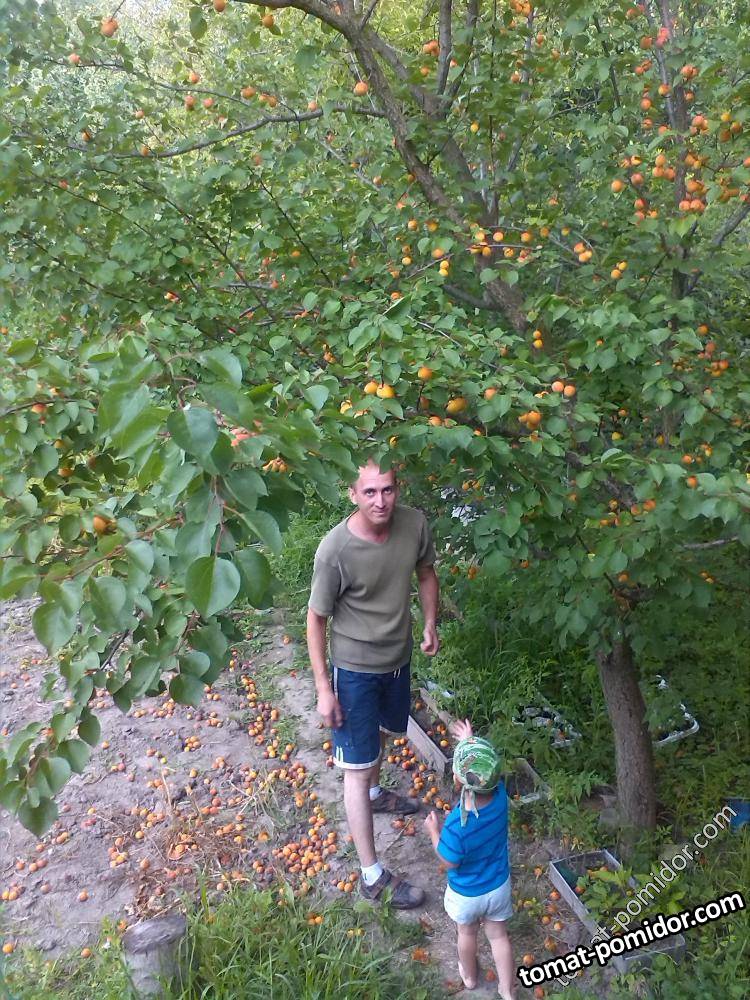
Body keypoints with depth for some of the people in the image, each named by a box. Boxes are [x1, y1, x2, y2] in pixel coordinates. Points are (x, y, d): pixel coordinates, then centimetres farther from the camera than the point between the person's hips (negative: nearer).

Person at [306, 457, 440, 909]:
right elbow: (317, 618, -17)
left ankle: (375, 793, 61)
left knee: (383, 732, 30)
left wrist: (431, 625, 1)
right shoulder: (336, 549, -29)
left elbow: (427, 573, 6)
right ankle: (372, 874, 19)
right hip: (355, 669, -6)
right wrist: (324, 688, -15)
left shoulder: (415, 523, -16)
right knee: (358, 767, 4)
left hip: (399, 657, 6)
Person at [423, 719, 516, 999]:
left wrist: (433, 831, -9)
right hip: (499, 886, 3)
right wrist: (470, 743, 6)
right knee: (498, 935, 26)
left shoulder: (456, 824, -41)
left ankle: (469, 976, 53)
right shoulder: (500, 795, -27)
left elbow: (450, 861, -22)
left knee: (467, 933, 27)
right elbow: (485, 770, -4)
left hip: (466, 893, -3)